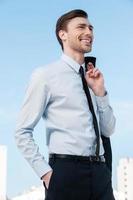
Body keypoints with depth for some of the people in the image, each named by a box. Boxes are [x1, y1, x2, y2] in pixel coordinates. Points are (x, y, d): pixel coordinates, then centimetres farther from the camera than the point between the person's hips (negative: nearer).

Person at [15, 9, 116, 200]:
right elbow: (22, 132, -4)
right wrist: (45, 172, -12)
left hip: (100, 171, 5)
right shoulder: (45, 75, -2)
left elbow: (108, 130, 16)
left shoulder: (92, 77, 14)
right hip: (66, 171, -5)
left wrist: (99, 92, 3)